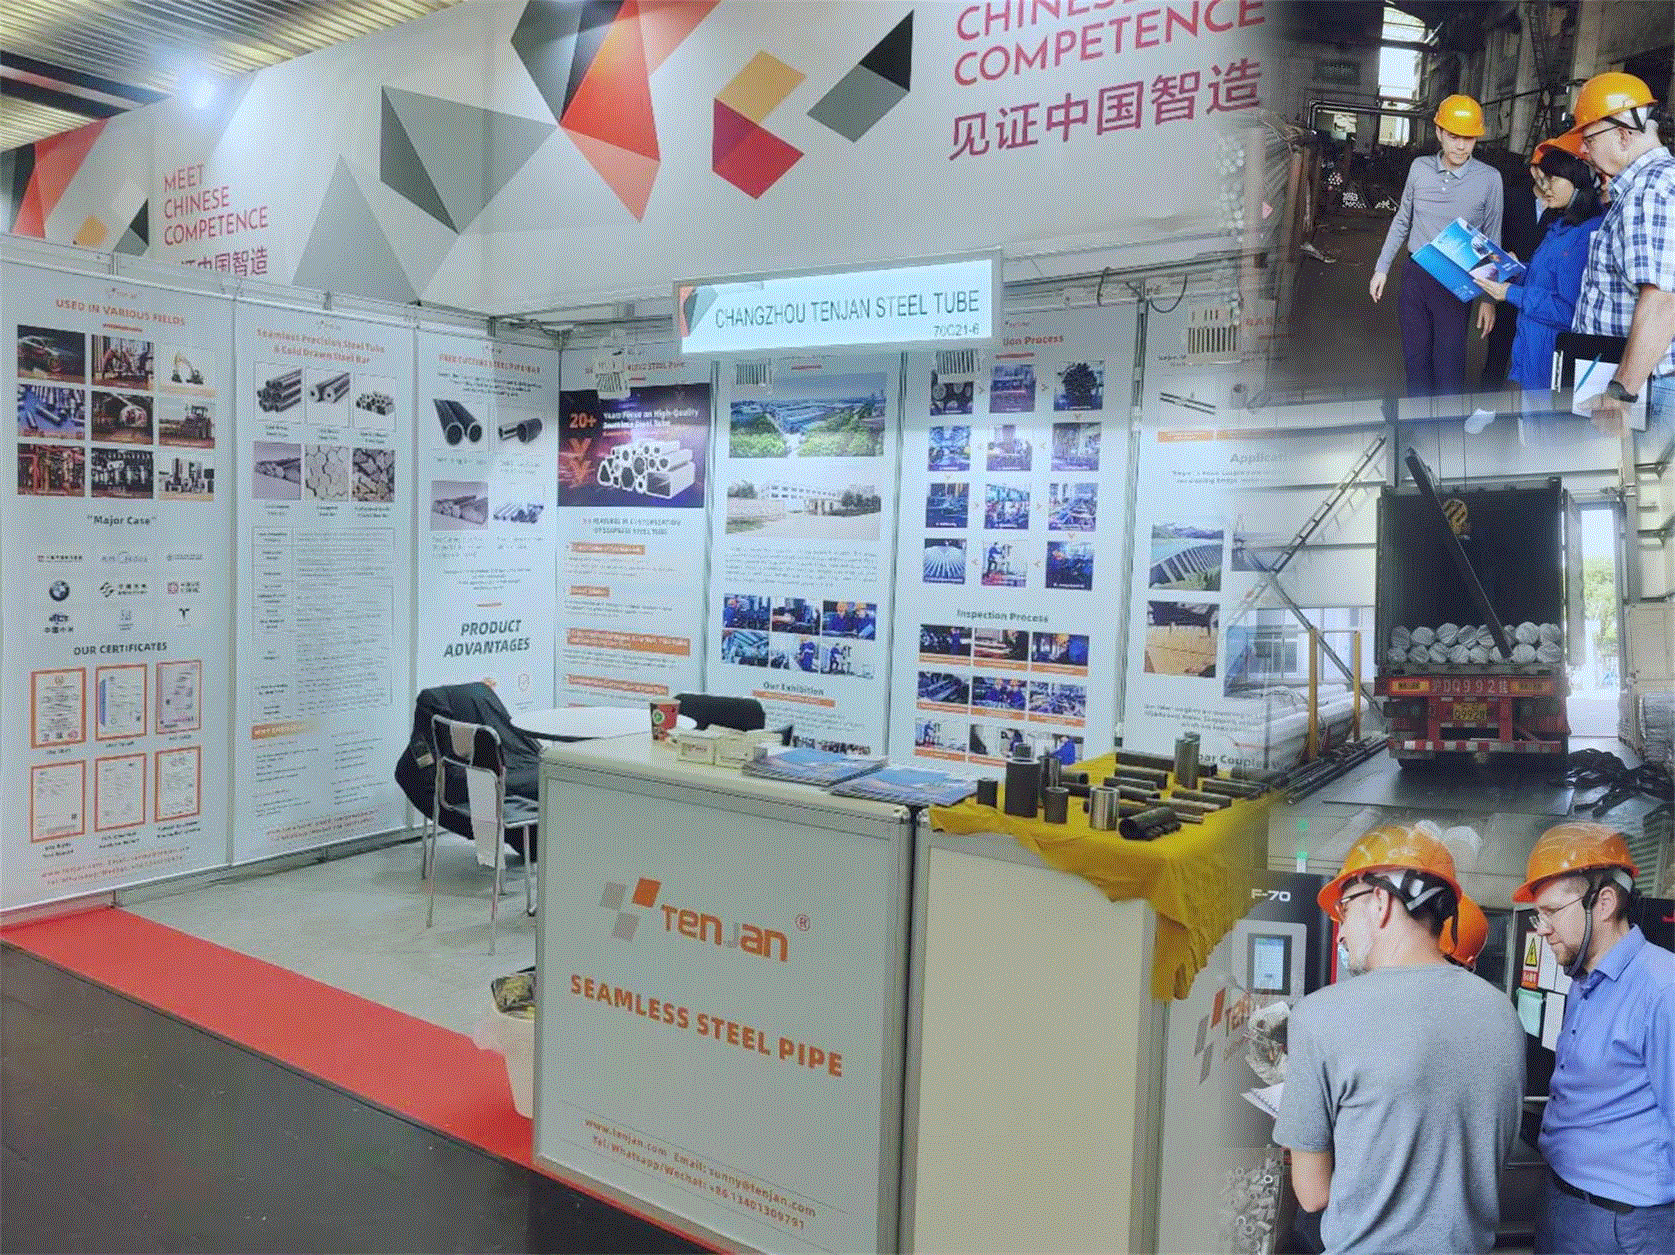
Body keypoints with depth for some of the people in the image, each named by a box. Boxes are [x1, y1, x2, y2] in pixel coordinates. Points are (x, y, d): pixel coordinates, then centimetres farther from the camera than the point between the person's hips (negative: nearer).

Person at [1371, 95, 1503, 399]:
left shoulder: (1489, 179, -7)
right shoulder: (1420, 168, 1)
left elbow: (1492, 241, -1)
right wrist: (1382, 268, 12)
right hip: (1415, 274, 3)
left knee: (1449, 366, -4)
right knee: (1415, 359, 12)